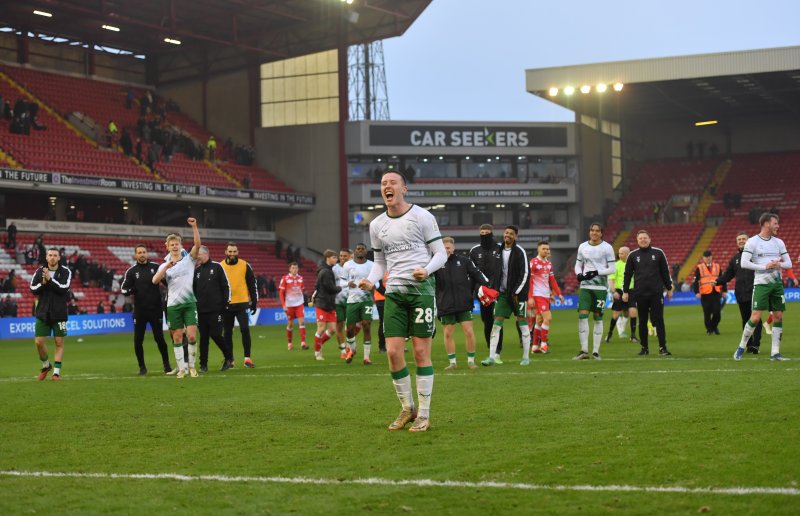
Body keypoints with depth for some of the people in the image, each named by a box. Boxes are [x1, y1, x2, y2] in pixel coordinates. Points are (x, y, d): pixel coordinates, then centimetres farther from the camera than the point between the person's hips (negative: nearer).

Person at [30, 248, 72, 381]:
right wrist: (43, 282, -18)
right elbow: (33, 289, -2)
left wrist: (50, 279, -24)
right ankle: (46, 365, 25)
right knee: (39, 342, 0)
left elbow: (64, 288, -16)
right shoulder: (39, 272, 5)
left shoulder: (65, 272, -2)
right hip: (43, 313, 2)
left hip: (59, 313, -2)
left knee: (59, 343, -1)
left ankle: (56, 372, 5)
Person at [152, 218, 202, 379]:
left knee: (192, 336, -9)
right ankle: (182, 368, 8)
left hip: (189, 303, -1)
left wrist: (194, 227, -22)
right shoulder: (164, 266, 9)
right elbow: (155, 281, -7)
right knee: (177, 338, 2)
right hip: (173, 305, 1)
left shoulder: (189, 259, 5)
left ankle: (191, 366, 5)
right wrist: (166, 267, -20)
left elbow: (197, 244, -11)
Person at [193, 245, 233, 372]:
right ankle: (203, 365, 8)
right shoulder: (197, 270, 12)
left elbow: (226, 285, -2)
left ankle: (229, 357, 13)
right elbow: (193, 289, 16)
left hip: (216, 309, -4)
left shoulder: (217, 267, -1)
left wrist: (226, 302, -7)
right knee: (203, 337, 3)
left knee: (215, 334, -8)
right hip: (201, 310, 4)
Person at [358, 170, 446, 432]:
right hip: (394, 292, 4)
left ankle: (424, 414, 5)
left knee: (421, 352, -3)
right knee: (393, 352, -3)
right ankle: (407, 408, 14)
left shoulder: (422, 216, -2)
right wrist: (370, 280, 0)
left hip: (421, 289, -4)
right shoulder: (376, 225, 12)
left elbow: (440, 254, -1)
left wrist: (426, 270, -21)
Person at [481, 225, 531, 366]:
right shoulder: (500, 251, 9)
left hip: (518, 293, -5)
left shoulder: (519, 252, -7)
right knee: (496, 323, -3)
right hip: (503, 293, 5)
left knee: (522, 323, 0)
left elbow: (525, 273, -11)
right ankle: (492, 356, -4)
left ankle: (526, 357, 8)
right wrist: (496, 290, 7)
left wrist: (516, 292, -14)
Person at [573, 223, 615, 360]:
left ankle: (596, 351, 7)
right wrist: (579, 274, -7)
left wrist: (597, 272, -17)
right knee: (582, 315, -9)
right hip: (585, 286, 3)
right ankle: (584, 350, -4)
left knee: (598, 317, 0)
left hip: (600, 286, -3)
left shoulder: (607, 248, -3)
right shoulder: (582, 247, 8)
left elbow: (612, 269, -4)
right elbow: (578, 265, 15)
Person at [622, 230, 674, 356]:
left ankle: (662, 347, -3)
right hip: (640, 294, 1)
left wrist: (669, 288, 8)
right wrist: (625, 291, 4)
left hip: (656, 292, -1)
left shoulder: (658, 253, 5)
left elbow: (665, 272, 9)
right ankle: (644, 347, 13)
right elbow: (627, 274, 9)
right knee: (642, 321, 5)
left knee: (658, 320, -4)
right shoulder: (633, 256, 6)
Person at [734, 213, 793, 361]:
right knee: (755, 317, -12)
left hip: (777, 283, 6)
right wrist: (764, 267, -17)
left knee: (778, 317, 2)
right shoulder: (752, 242, -5)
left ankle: (775, 352, 8)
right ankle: (741, 347, 4)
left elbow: (789, 263, 13)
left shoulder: (779, 242, 12)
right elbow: (744, 263, -13)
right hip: (761, 283, -5)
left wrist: (779, 265, -9)